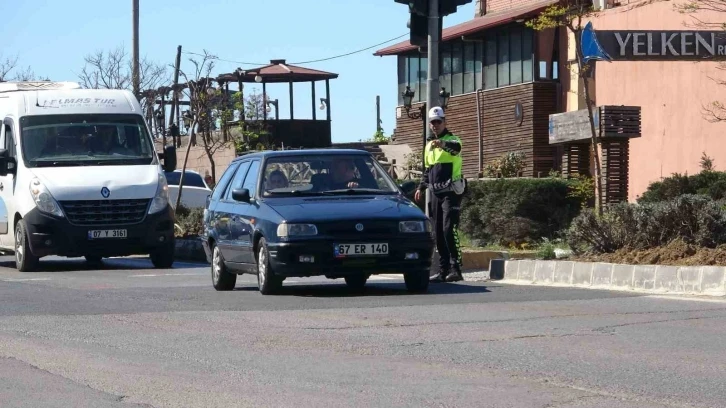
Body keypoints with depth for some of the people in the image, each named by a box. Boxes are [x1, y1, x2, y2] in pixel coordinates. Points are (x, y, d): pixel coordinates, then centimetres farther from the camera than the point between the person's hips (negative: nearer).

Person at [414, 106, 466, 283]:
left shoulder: (452, 139, -4)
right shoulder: (429, 145, 19)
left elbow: (456, 147, -30)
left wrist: (443, 144, -51)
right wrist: (421, 187, 16)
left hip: (450, 192, -7)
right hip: (436, 193, 7)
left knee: (449, 230, -17)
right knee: (438, 233, 6)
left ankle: (456, 268, -19)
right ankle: (443, 270, 9)